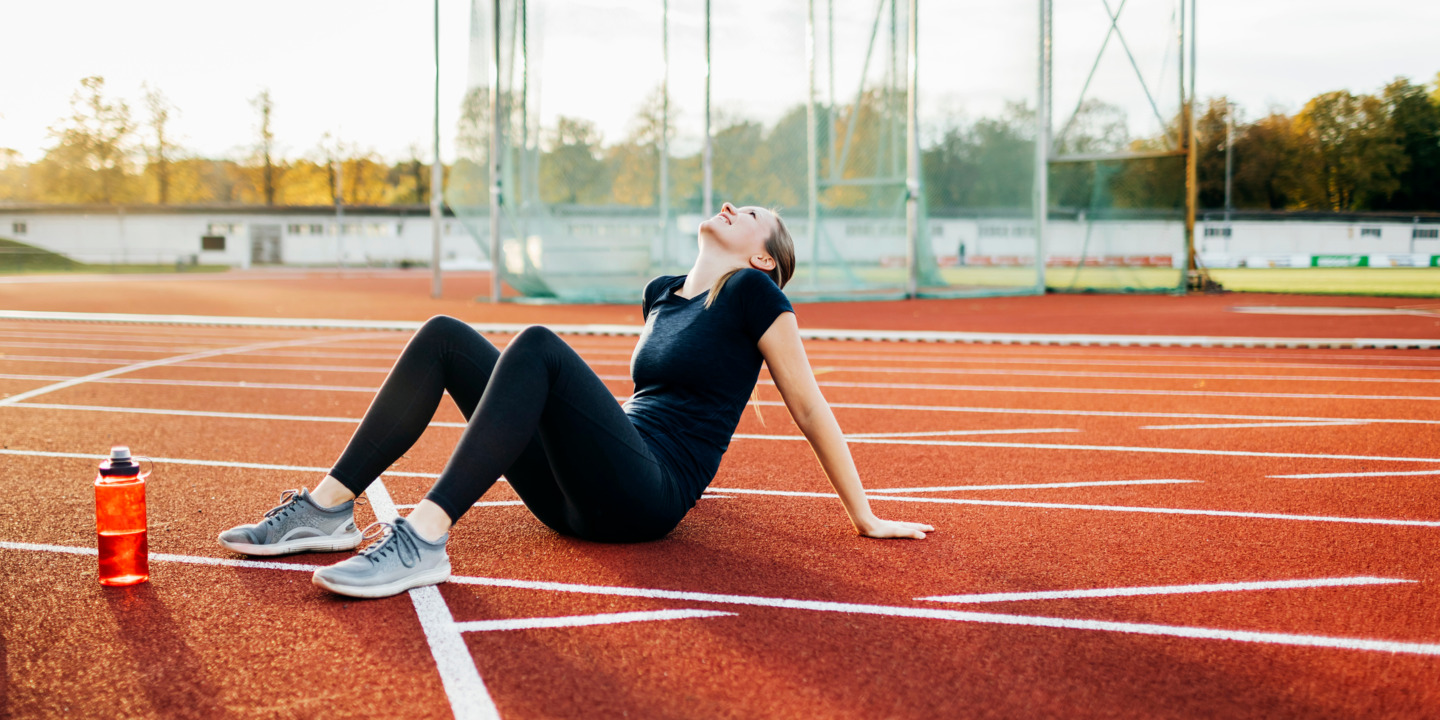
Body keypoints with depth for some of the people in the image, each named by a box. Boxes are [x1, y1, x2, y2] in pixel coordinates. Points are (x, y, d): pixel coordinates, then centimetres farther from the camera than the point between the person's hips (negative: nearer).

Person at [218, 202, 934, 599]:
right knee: (443, 337, -3)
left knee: (536, 345, -31)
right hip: (575, 498, 7)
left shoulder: (753, 292, 2)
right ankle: (328, 509, -10)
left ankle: (424, 539, -40)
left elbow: (809, 408, 1)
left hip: (647, 496, -7)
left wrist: (867, 518, 2)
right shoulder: (662, 293, 23)